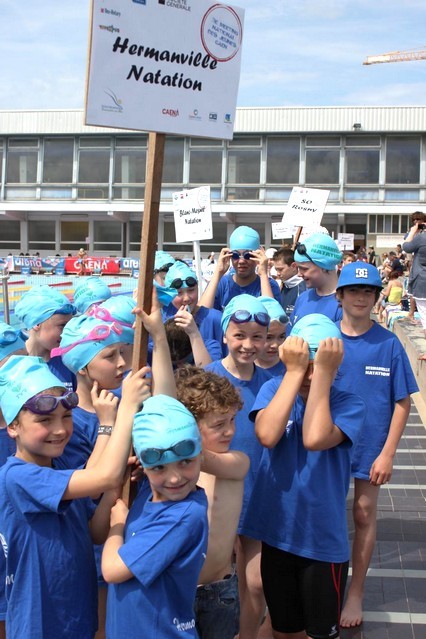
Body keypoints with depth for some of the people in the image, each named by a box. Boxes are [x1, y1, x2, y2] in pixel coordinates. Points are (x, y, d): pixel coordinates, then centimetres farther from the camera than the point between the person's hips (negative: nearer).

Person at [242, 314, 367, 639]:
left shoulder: (349, 404, -11)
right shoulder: (274, 388, -6)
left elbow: (314, 439, -30)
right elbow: (267, 435, -25)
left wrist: (323, 372, -27)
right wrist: (294, 371, -24)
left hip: (323, 539, -2)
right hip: (276, 532, 2)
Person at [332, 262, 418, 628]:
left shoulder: (389, 344, -9)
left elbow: (402, 402, -6)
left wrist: (388, 453, -10)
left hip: (371, 445, -1)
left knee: (364, 514, 9)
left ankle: (356, 592, 26)